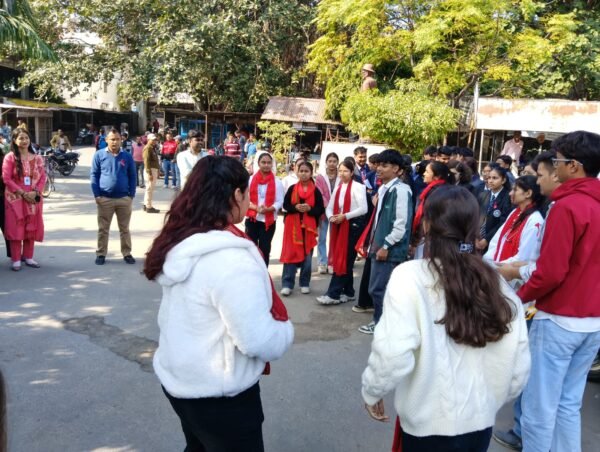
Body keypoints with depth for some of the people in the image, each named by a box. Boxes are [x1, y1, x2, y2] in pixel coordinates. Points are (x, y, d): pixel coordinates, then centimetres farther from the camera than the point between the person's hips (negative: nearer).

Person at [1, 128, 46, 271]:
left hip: (33, 198, 4)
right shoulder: (10, 157, -4)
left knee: (31, 228, 8)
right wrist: (22, 193, -15)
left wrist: (35, 192, -12)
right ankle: (15, 260, 6)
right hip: (15, 198, -3)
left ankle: (28, 257, 19)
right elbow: (6, 179, -9)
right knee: (15, 228, -1)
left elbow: (42, 177, 4)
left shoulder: (37, 158, 7)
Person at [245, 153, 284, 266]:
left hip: (269, 220, 0)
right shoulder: (251, 179, 3)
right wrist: (256, 208, -17)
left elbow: (279, 202, -4)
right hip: (252, 219, 0)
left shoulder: (277, 182, 1)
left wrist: (268, 209, -21)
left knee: (264, 249, 8)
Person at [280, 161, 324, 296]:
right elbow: (285, 205, 1)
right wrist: (295, 207, -17)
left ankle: (305, 284, 19)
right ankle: (287, 284, 4)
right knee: (290, 254, -1)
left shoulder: (316, 191, 1)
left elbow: (321, 210, 0)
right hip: (293, 225, 0)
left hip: (309, 227, 1)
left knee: (307, 255, 6)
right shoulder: (292, 189, 3)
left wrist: (310, 209, -18)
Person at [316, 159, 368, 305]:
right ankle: (348, 292, 20)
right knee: (341, 259, 10)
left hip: (353, 225, -8)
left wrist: (345, 216, -19)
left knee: (344, 260, -7)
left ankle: (333, 294, -5)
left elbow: (364, 209, -16)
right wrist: (331, 217, -10)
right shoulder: (338, 188, 14)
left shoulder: (357, 187, -8)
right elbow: (329, 207, 12)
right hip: (339, 226, 8)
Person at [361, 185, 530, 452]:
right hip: (480, 423, 4)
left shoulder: (410, 276, -18)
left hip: (427, 424, -4)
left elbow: (392, 355, -24)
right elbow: (518, 370, -1)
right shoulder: (500, 287, -5)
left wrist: (371, 391, -5)